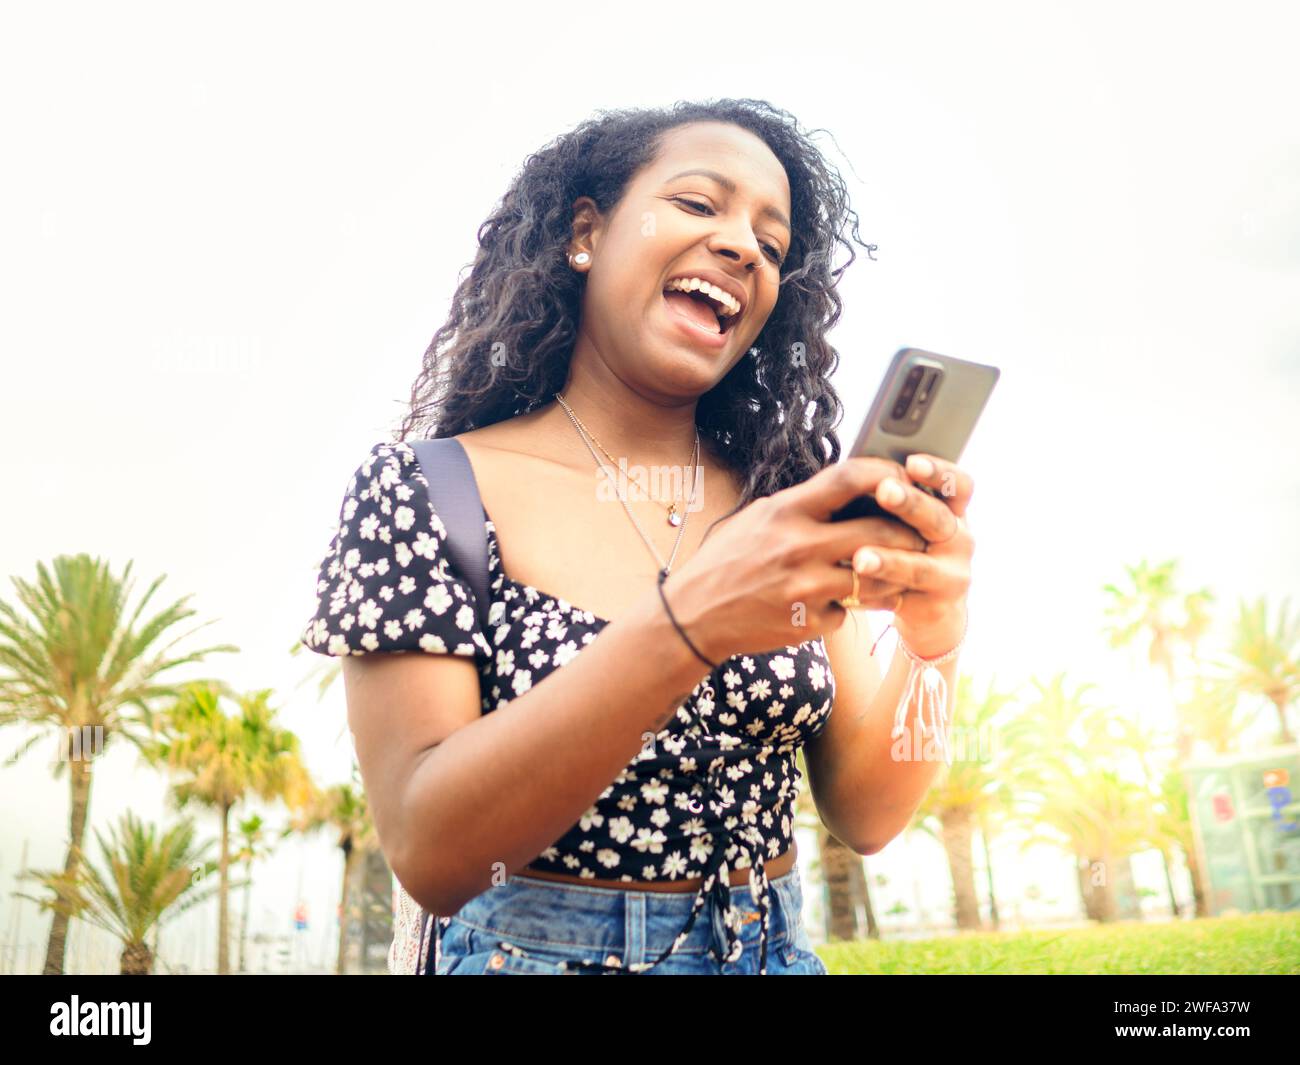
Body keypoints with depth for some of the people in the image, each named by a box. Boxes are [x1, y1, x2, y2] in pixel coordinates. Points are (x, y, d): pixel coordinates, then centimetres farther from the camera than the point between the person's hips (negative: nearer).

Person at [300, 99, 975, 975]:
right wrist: (686, 625, -32)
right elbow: (429, 853, -21)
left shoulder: (791, 498, -4)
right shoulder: (423, 490, -12)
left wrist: (932, 640, -24)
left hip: (774, 949, 4)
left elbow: (864, 813, -5)